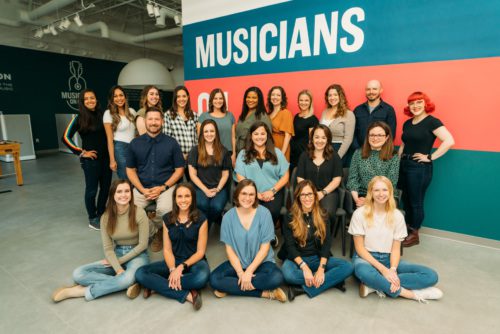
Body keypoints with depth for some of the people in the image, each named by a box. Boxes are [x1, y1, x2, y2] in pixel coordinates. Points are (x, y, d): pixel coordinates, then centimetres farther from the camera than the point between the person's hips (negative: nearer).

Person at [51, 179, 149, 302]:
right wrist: (118, 269, -22)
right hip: (116, 255, 4)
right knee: (78, 274, -16)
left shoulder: (139, 213, -15)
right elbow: (108, 248, -7)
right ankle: (129, 284, -24)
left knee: (128, 278, -38)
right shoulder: (106, 217, -5)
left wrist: (121, 260, -10)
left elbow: (143, 244, -11)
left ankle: (84, 291, -17)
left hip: (137, 255, -4)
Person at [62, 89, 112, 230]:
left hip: (106, 157, 4)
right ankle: (92, 219, 21)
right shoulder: (79, 118, -5)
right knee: (92, 189, 5)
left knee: (105, 187, 11)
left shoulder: (102, 115, 6)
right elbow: (66, 137, -7)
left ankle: (101, 214, 29)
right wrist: (81, 152, -9)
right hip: (90, 159, -4)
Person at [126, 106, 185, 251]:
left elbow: (179, 169, 2)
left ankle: (152, 230, 5)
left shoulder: (171, 143, 0)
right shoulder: (135, 143, 6)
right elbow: (130, 170, 9)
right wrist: (143, 190, -7)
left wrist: (163, 187, -10)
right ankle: (156, 231, 9)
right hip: (141, 187, 2)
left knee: (165, 210, -31)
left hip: (166, 186, -2)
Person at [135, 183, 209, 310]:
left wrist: (182, 267, -20)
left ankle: (159, 286, -15)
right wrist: (172, 269, -17)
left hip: (195, 261, -3)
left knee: (202, 277, -38)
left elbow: (200, 251, -7)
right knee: (140, 273, -20)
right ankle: (187, 294, -23)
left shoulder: (201, 219, -8)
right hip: (174, 261, 3)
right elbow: (167, 250, 0)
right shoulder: (167, 219, 1)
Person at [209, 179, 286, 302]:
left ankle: (230, 287, -15)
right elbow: (229, 248, -4)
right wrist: (240, 272, -17)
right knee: (214, 279, -24)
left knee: (277, 278, -32)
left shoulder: (264, 213, -12)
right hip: (238, 263, 2)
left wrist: (249, 271, -18)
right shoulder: (228, 216, -7)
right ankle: (265, 293, -19)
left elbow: (265, 247, -10)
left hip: (261, 262, -2)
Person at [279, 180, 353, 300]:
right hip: (297, 259, -2)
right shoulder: (290, 217, -5)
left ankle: (304, 288, -23)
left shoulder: (322, 216, 2)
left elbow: (327, 243, -5)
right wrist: (304, 267, -23)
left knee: (348, 267, -22)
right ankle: (333, 279, -18)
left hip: (318, 258, 3)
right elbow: (290, 246, -10)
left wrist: (321, 268, -19)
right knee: (288, 274, -36)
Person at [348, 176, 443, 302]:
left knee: (431, 276, -16)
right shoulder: (360, 213, -9)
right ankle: (412, 293, -20)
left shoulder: (397, 215, 1)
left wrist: (393, 269, -20)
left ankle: (375, 285, -23)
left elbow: (396, 248, 0)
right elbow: (359, 247, -10)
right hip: (366, 258, -4)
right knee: (363, 271, -41)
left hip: (388, 259, 4)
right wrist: (383, 269, -20)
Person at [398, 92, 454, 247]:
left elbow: (449, 141, -20)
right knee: (405, 201, 14)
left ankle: (414, 235, 18)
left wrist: (430, 157, -17)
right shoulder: (407, 123, 11)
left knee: (416, 202, 3)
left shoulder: (432, 121, -10)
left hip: (420, 168, -7)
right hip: (404, 165, 7)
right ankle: (407, 230, 29)